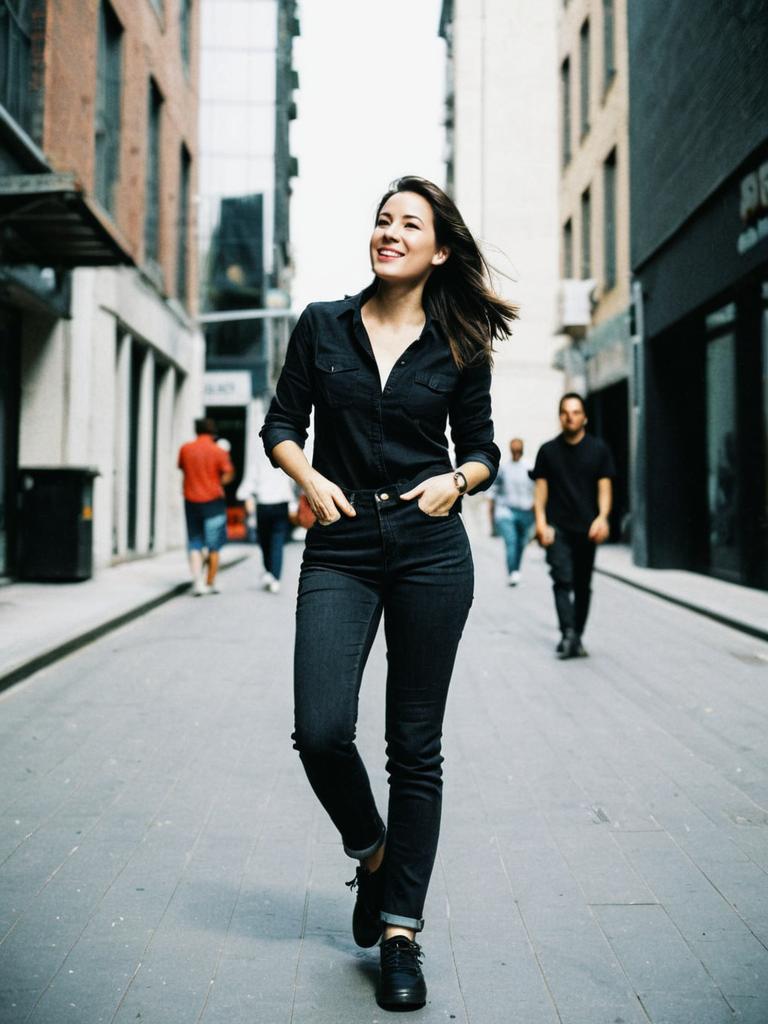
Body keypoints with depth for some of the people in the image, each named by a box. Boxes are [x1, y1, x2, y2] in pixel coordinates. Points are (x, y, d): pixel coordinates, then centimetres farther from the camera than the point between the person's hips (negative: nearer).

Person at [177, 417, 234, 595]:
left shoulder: (185, 449, 1)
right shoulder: (219, 451, -7)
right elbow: (228, 475, -14)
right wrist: (216, 483, 3)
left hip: (191, 501, 2)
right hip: (213, 500, -2)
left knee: (195, 545, 9)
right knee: (213, 547, 9)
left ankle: (197, 581, -6)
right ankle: (210, 583, 12)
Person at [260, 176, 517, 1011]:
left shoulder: (458, 348, 6)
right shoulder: (323, 326, 7)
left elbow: (482, 448, 12)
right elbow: (281, 424, 11)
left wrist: (456, 480, -8)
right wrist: (309, 478, -8)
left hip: (430, 551, 0)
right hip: (339, 550, 1)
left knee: (415, 747, 3)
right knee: (321, 732, -11)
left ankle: (401, 930, 17)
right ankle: (371, 849, 23)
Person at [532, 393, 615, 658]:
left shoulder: (599, 449, 7)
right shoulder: (548, 451, 8)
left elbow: (604, 487, 3)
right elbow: (541, 487, 7)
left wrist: (602, 517, -13)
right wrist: (540, 521, -6)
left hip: (587, 528, 1)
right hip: (557, 527, -1)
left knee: (583, 585, 8)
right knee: (562, 579, -15)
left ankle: (576, 637, 19)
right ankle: (568, 634, -23)